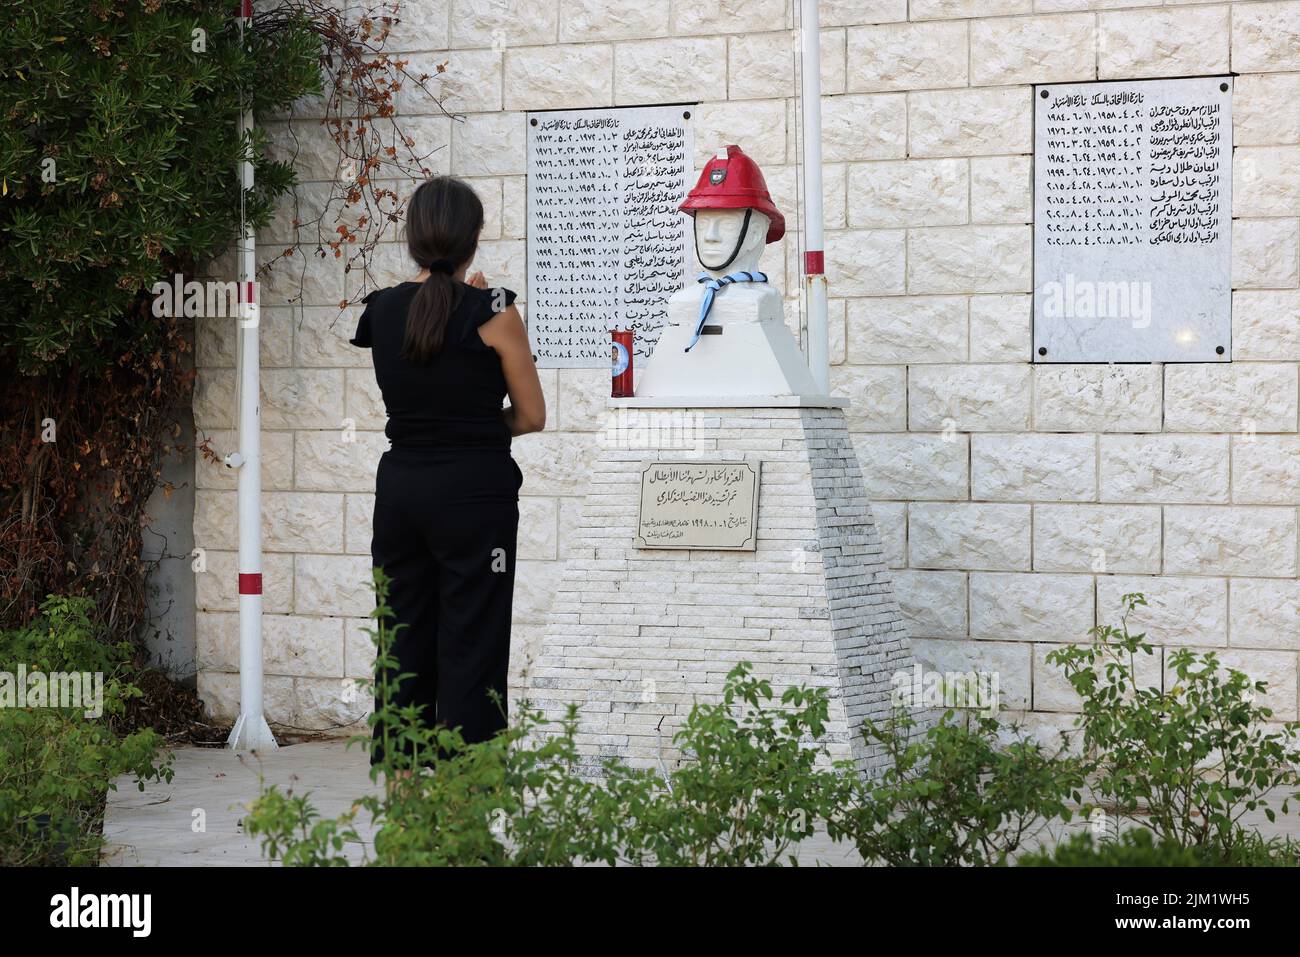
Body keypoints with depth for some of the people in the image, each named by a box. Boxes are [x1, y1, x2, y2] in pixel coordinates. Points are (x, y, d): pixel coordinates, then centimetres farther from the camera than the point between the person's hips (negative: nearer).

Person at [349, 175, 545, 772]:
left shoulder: (381, 309, 3)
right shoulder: (493, 312, -11)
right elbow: (532, 416, -4)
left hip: (399, 489, 5)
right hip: (473, 493, -5)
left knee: (404, 640, 12)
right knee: (470, 650, -1)